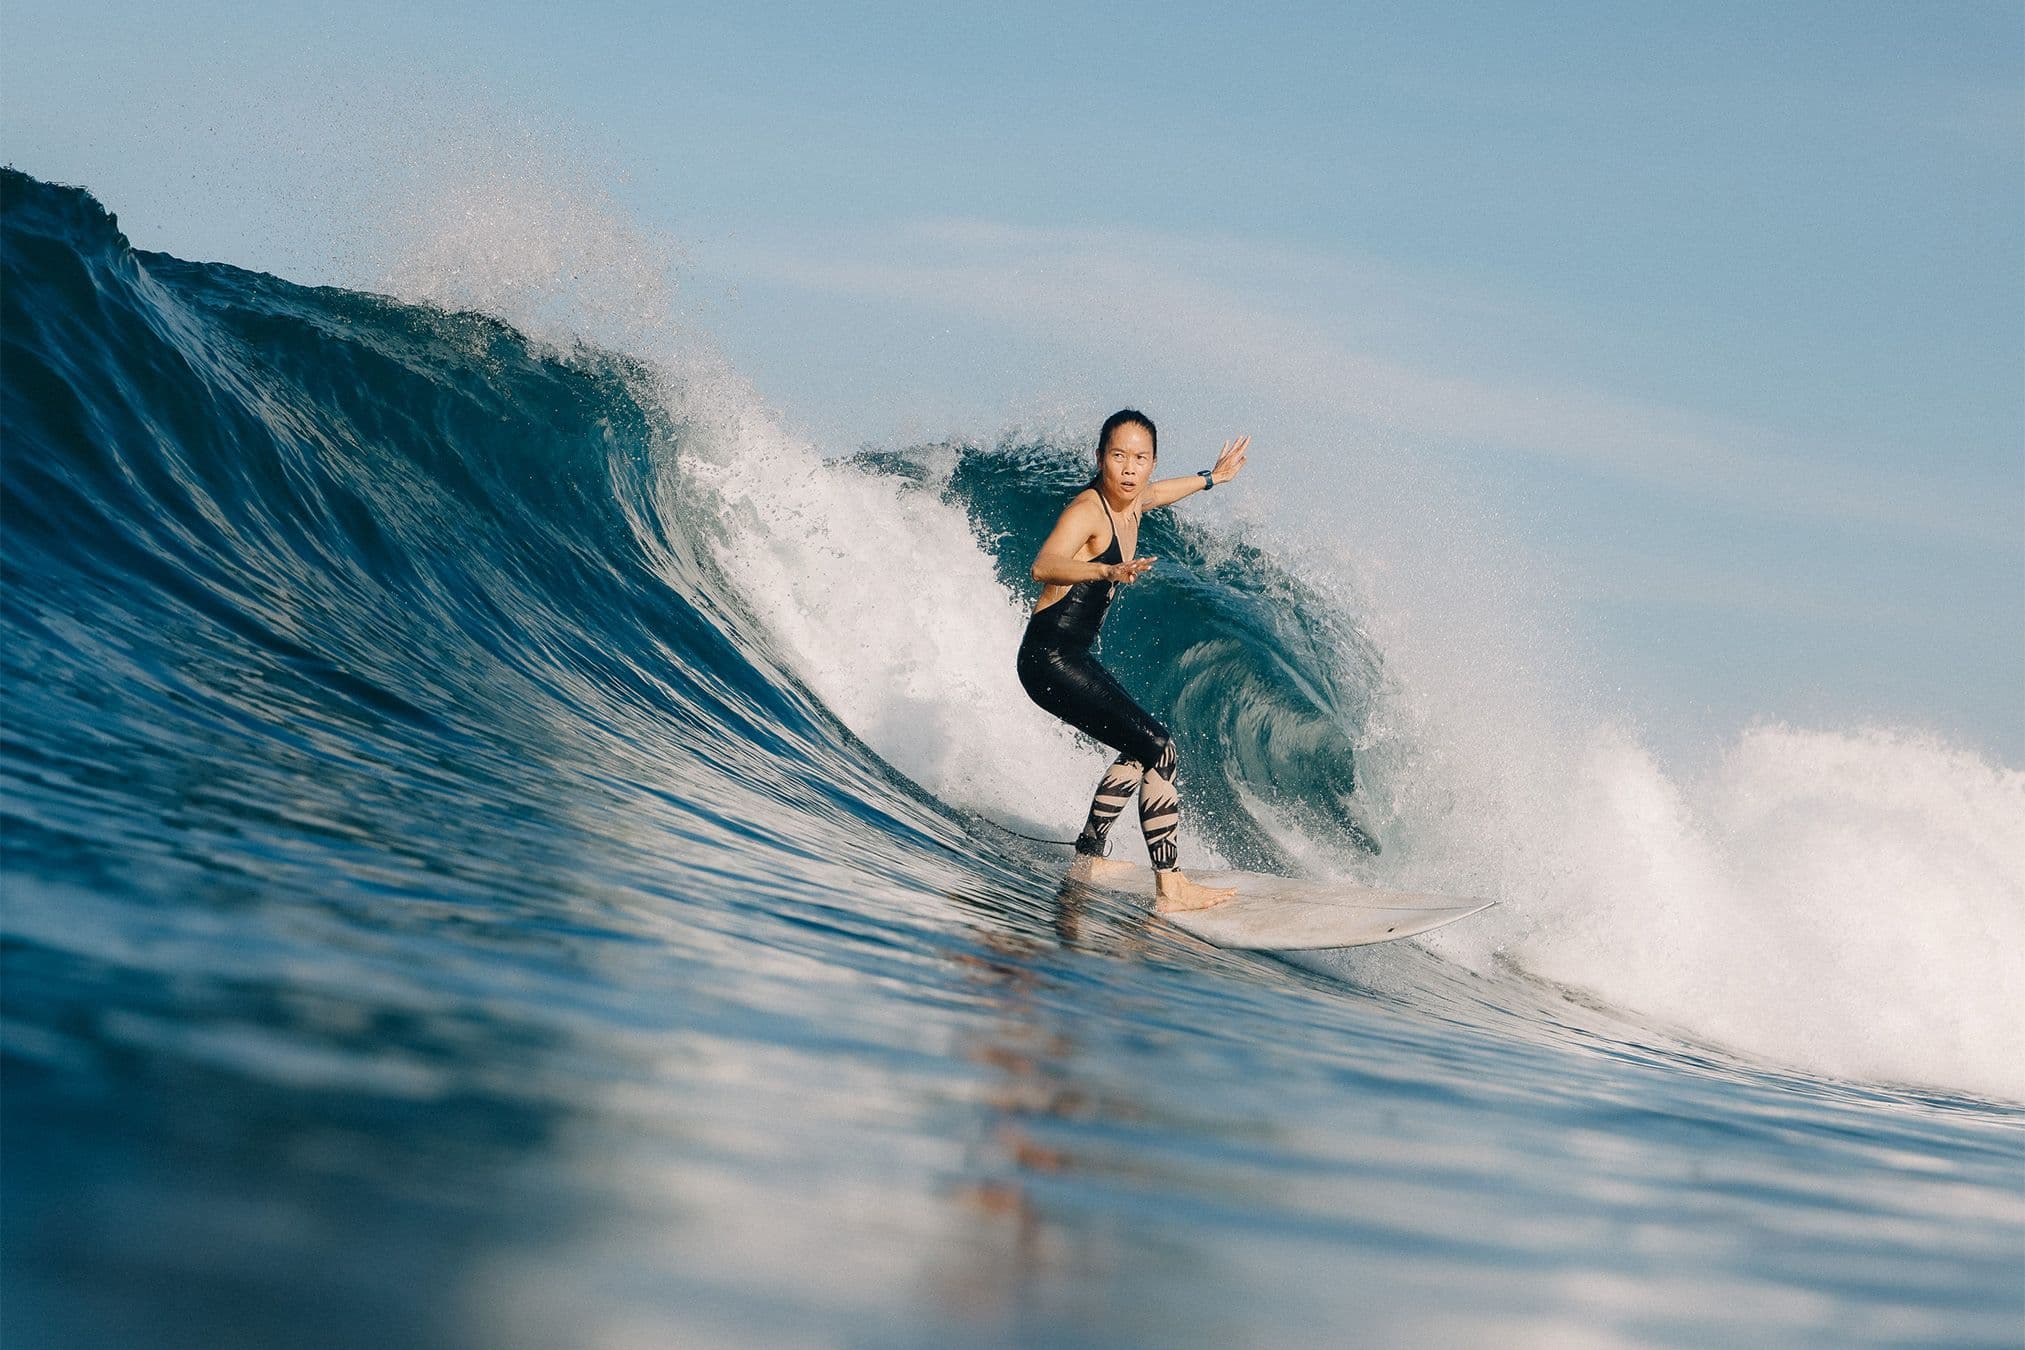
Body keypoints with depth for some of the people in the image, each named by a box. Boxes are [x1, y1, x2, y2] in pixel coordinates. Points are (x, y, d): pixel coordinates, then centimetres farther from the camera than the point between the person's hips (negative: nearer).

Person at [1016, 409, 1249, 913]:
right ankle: (1170, 887, -20)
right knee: (1158, 747, -17)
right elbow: (1044, 566, -38)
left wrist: (1212, 477, 50)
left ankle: (1088, 856, 38)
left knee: (1138, 749, 27)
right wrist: (1107, 571, -56)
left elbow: (1153, 493, 35)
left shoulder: (1131, 503, 8)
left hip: (1073, 658, 10)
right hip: (1050, 658, -10)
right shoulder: (1088, 508, -19)